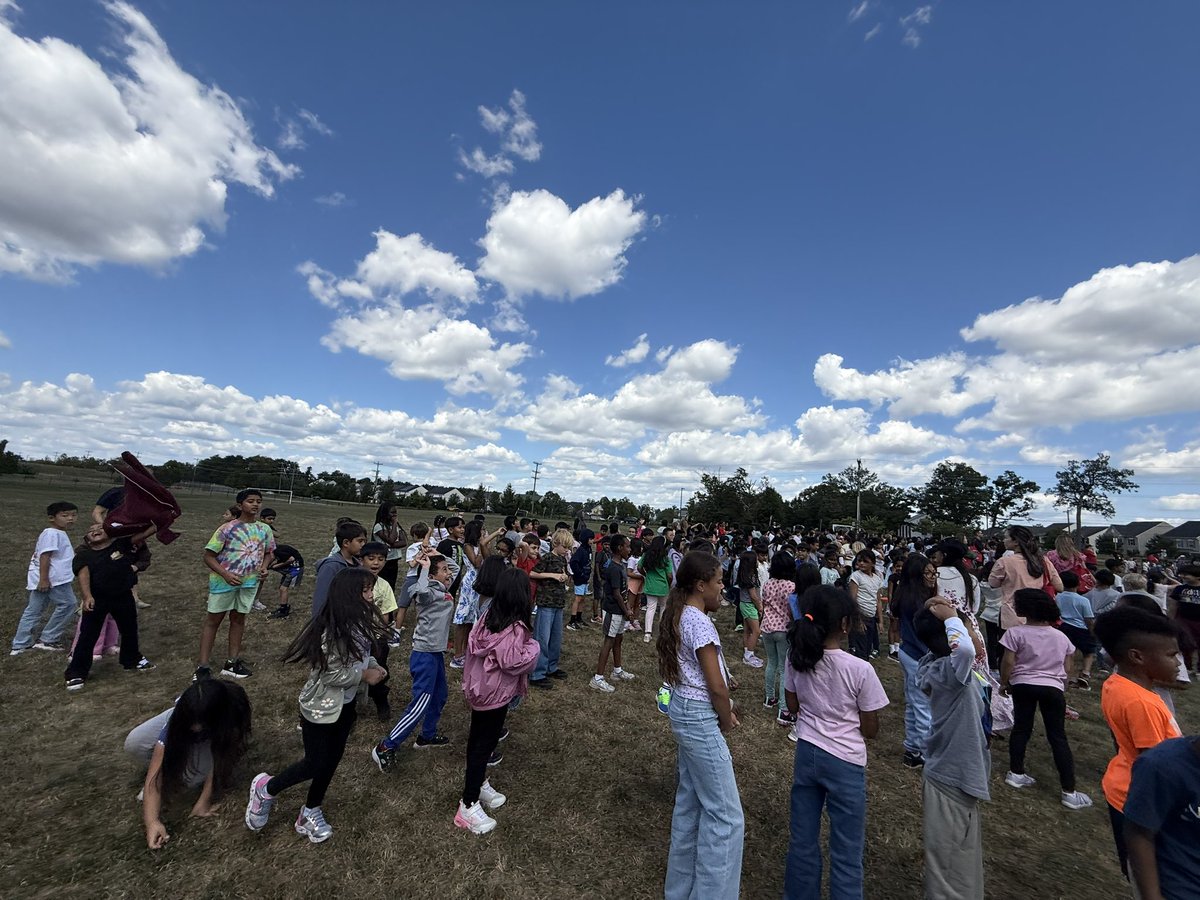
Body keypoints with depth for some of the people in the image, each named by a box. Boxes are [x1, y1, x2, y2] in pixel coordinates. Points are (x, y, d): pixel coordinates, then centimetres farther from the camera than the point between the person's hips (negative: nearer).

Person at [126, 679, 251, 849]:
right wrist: (152, 822, -43)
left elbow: (221, 760, -31)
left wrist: (204, 801, -32)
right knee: (133, 744, -22)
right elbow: (154, 776, -34)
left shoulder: (233, 710, -42)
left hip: (219, 735, -2)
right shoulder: (178, 720, -37)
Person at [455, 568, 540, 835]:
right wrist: (534, 647, -16)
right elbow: (512, 662, -30)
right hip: (495, 694, -8)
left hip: (479, 688, 8)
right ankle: (469, 805, 17)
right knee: (485, 745, 5)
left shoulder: (489, 616, -4)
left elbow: (472, 645, 4)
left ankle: (477, 783, 41)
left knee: (477, 738, 22)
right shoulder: (515, 627, -27)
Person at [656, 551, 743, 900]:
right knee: (726, 814, 4)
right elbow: (717, 686, -20)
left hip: (683, 709, 10)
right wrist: (727, 721, -2)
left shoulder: (680, 615, 5)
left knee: (690, 801, 22)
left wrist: (722, 711, 9)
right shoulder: (700, 623, -23)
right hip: (700, 718, -10)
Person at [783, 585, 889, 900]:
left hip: (807, 754, 4)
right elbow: (870, 730, -9)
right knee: (847, 853, 16)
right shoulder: (860, 669, -22)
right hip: (845, 763, -4)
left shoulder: (797, 657, -10)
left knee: (802, 841, 22)